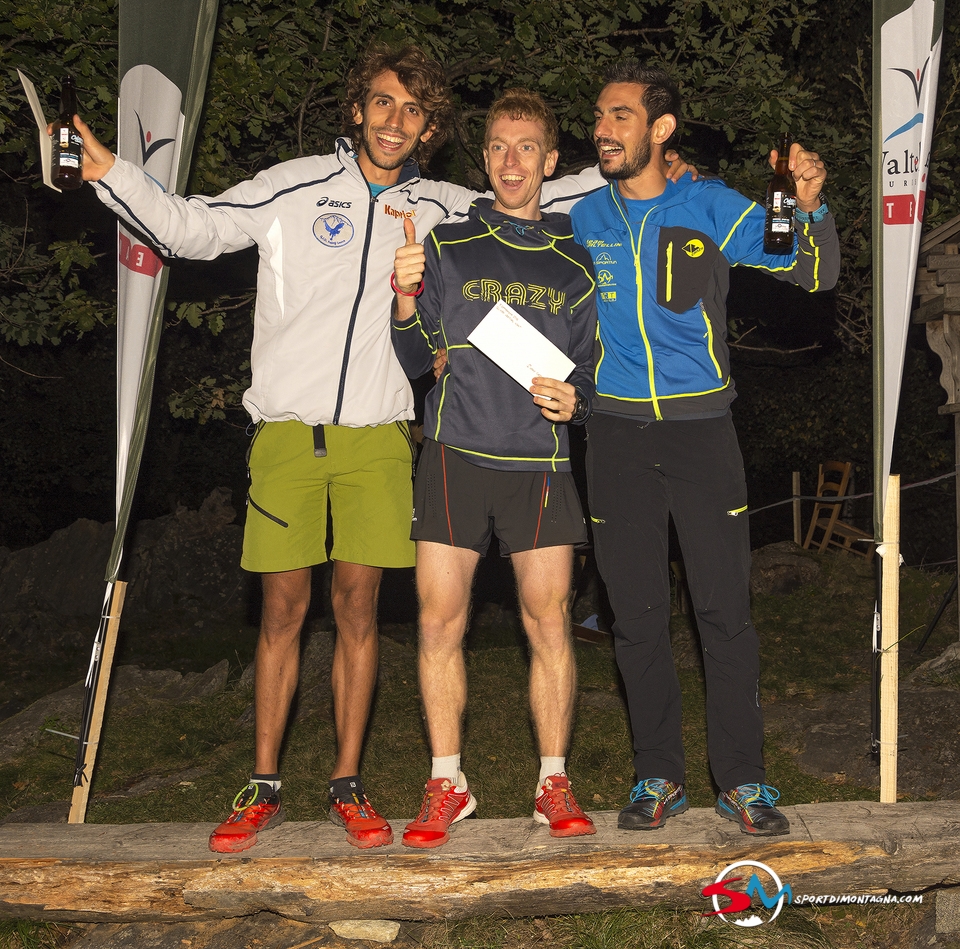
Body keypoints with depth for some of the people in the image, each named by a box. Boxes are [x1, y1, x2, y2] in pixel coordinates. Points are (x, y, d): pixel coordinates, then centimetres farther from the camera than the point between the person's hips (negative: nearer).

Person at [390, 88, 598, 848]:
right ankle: (447, 785, 13)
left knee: (550, 623, 1)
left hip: (539, 461, 0)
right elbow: (416, 363, 6)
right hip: (455, 455, 0)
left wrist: (574, 400, -6)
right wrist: (406, 303, -13)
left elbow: (591, 371, 16)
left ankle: (554, 783, 15)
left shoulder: (576, 263, 11)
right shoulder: (446, 247, 9)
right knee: (440, 622, 0)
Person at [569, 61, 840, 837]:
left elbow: (815, 275, 0)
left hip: (700, 424, -2)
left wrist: (811, 206, -19)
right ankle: (659, 777, 18)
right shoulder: (584, 220, 6)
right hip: (617, 430, 2)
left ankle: (742, 779, 11)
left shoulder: (713, 210, -1)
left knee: (725, 606, -2)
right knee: (637, 612, 6)